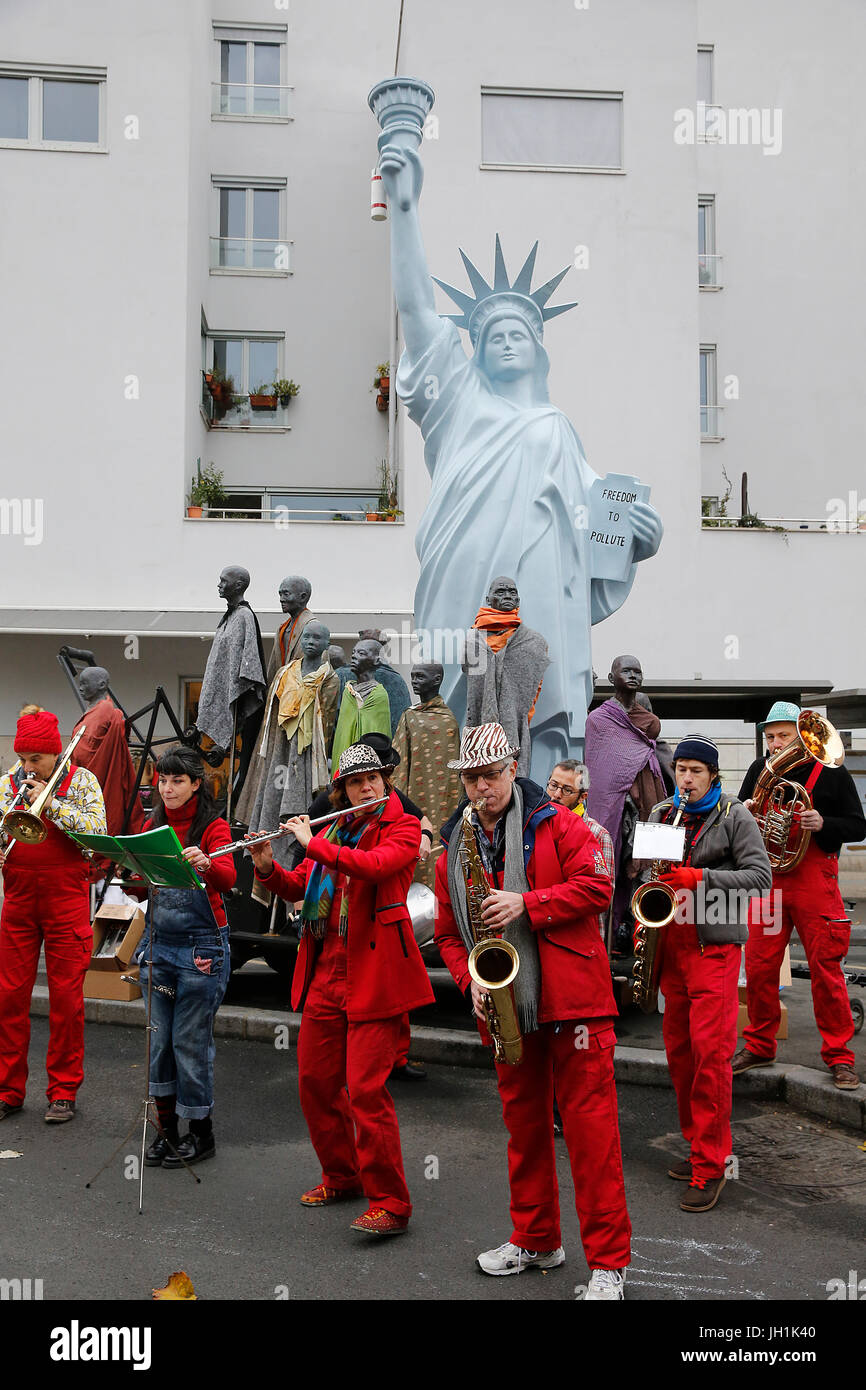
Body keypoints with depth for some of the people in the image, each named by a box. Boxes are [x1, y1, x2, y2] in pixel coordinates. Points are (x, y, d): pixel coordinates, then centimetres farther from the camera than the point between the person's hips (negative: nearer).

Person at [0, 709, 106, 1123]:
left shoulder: (82, 781, 0)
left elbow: (96, 832, -12)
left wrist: (50, 803, -17)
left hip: (66, 901, -3)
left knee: (66, 997, 2)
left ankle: (64, 1092, 13)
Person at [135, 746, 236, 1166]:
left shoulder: (213, 827, -6)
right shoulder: (152, 826, 10)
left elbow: (227, 879, -23)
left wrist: (205, 864, -44)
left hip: (201, 948, -5)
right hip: (158, 943, 5)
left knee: (190, 1042, 0)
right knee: (159, 1040, 9)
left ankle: (202, 1134, 15)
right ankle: (167, 1130, 22)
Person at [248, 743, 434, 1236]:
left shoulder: (402, 827, -3)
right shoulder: (334, 831, 16)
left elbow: (374, 865, -23)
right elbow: (296, 889, 17)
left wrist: (312, 843, -18)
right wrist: (267, 867, -1)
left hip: (375, 973, -7)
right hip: (326, 973, 7)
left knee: (366, 1089, -10)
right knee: (315, 1080, 12)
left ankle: (391, 1204, 1)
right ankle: (341, 1177, 32)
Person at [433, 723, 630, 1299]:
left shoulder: (556, 824, -1)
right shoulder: (454, 849, 12)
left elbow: (597, 885, -11)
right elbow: (448, 932, 16)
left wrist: (527, 904, -19)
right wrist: (470, 979, -2)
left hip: (572, 998, -5)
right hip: (508, 1007, 5)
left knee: (591, 1125, -3)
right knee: (524, 1123, 15)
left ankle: (608, 1262, 6)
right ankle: (536, 1240, 31)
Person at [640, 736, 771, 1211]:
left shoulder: (734, 816, -1)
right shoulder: (660, 813, 12)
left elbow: (759, 876, -7)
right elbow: (646, 867, 21)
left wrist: (700, 878, -17)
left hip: (715, 945, -5)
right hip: (671, 943, 5)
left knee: (711, 1051, -9)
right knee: (679, 1050, 10)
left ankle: (711, 1164, -1)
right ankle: (696, 1142, 24)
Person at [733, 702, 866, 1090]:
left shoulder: (831, 772, 0)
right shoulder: (761, 769, 10)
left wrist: (823, 824, -19)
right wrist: (743, 811, -6)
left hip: (814, 881, -3)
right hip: (768, 880, 4)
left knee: (826, 970, -1)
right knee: (758, 968, 6)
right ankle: (759, 1046, 22)